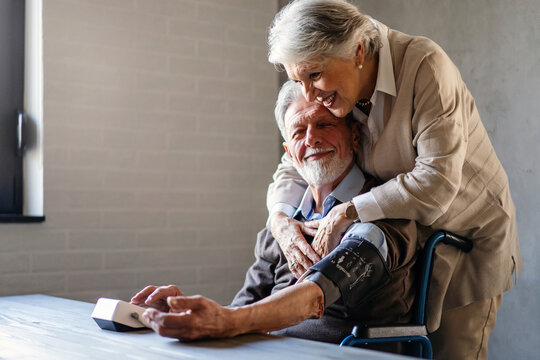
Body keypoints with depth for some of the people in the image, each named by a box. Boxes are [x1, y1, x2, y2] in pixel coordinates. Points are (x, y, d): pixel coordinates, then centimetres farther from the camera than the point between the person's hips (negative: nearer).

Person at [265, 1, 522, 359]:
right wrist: (279, 217, -17)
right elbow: (294, 168, 4)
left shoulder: (425, 65, -25)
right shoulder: (333, 93, -6)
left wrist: (350, 212, -31)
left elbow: (437, 181, -32)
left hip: (471, 236, -5)